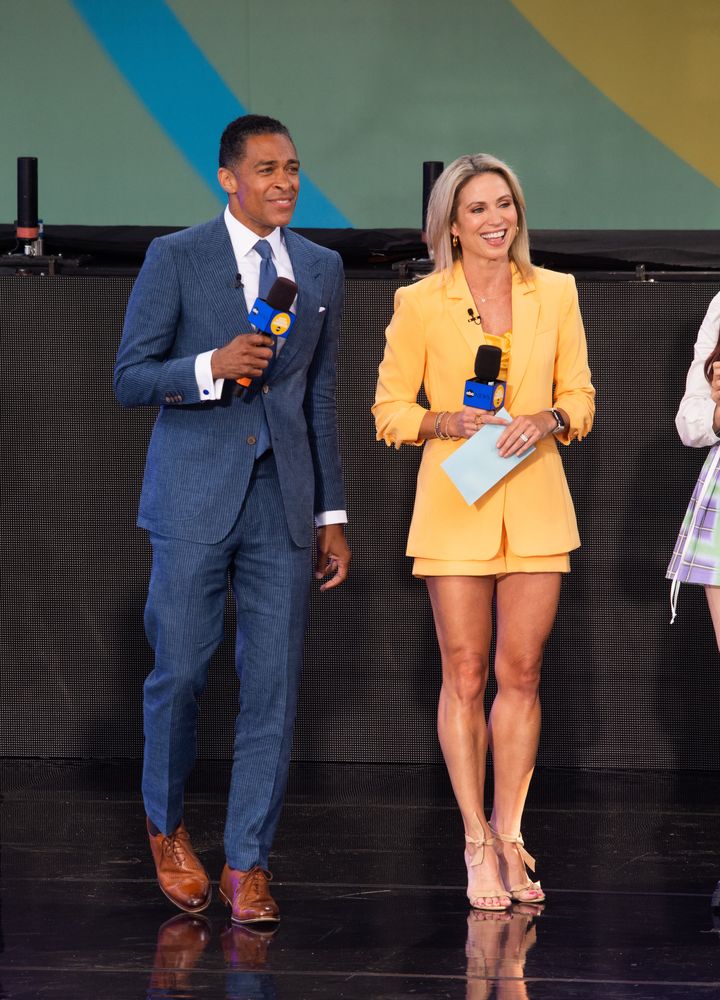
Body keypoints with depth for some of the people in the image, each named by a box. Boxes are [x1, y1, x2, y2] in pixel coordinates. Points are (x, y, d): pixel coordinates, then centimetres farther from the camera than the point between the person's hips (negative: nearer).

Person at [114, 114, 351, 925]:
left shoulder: (320, 269, 13)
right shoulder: (176, 259, 0)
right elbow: (129, 379, -2)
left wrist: (332, 515, 13)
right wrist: (212, 366, -20)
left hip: (282, 504, 3)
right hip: (195, 499, -3)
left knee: (273, 684, -1)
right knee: (180, 670, -3)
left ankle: (247, 863, 6)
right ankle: (167, 824, 22)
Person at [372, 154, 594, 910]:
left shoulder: (555, 294, 5)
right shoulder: (419, 304, -1)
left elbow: (580, 398, 10)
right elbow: (390, 414, 2)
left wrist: (546, 420, -11)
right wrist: (451, 422, -15)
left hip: (535, 504, 2)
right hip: (456, 506, -2)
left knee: (521, 673, 4)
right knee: (465, 677, 0)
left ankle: (509, 834, 13)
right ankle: (479, 847, 5)